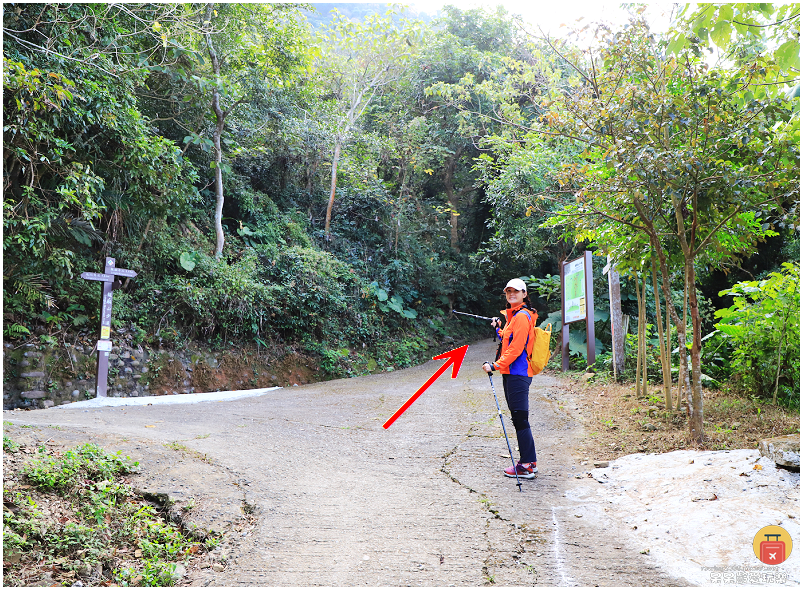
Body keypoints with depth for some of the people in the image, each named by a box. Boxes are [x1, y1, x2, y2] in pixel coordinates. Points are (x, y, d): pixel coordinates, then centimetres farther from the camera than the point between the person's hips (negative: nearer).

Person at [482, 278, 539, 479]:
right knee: (518, 418, 12)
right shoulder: (513, 315, 20)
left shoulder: (522, 316, -12)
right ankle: (529, 462, 18)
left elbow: (516, 348, -19)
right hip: (512, 373, 10)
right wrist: (499, 328, 16)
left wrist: (496, 365, -21)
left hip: (518, 374, -10)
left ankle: (526, 466, -4)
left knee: (520, 418, -8)